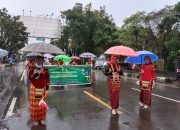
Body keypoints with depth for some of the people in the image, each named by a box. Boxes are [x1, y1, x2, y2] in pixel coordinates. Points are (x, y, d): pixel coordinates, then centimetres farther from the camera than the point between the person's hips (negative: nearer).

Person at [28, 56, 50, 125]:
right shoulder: (31, 70, -3)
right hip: (34, 90, -1)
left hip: (43, 90, 2)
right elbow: (30, 78, -22)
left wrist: (47, 89, -2)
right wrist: (38, 72, -27)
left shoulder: (45, 70, 1)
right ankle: (35, 119, 20)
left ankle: (42, 118, 26)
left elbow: (47, 80, 2)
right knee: (35, 105, 5)